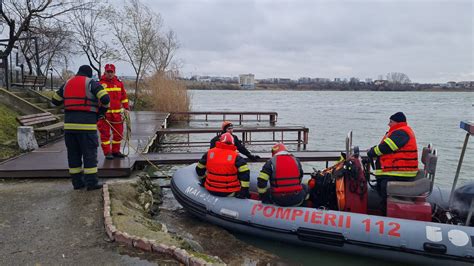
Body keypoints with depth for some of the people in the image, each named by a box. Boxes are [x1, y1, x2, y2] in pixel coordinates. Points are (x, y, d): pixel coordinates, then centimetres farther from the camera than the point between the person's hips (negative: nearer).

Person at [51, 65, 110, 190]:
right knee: (89, 153, 0)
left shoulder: (67, 83, 16)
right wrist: (101, 112, 4)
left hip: (69, 124, 5)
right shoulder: (92, 83, 0)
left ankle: (77, 182, 15)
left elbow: (55, 101, 23)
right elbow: (105, 98, -13)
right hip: (87, 124, -5)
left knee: (74, 154, 11)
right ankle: (91, 182, 1)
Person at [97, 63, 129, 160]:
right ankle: (107, 152, 9)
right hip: (104, 113, -4)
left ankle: (116, 151, 22)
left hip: (117, 113, 4)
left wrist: (126, 108, 11)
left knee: (118, 133, 9)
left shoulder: (119, 83, 9)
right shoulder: (100, 83, -4)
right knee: (105, 134, 0)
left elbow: (124, 97, 16)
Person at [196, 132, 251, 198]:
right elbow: (245, 173, -18)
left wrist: (203, 180, 25)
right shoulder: (236, 156, -11)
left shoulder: (209, 153, -1)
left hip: (210, 190, 4)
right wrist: (245, 190, -13)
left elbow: (199, 169, 10)